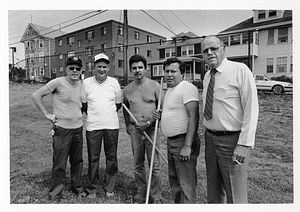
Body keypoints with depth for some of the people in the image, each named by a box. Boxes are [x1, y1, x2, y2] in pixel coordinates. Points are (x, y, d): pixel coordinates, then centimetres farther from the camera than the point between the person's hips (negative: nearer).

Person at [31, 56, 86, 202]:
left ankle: (76, 187, 35)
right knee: (59, 164, 3)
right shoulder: (58, 82, -12)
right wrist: (47, 114, -10)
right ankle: (54, 194, 21)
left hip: (78, 128, 6)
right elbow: (36, 95, -9)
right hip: (62, 129, -5)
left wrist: (80, 114, 9)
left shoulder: (80, 85, 6)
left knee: (77, 161, 16)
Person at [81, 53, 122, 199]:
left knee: (112, 158, 9)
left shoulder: (114, 82, 2)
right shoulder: (86, 82, 0)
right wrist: (93, 115, 8)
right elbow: (83, 104, 10)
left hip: (112, 126, 1)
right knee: (93, 158, 8)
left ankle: (109, 188, 25)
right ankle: (92, 188, 25)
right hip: (93, 126, -1)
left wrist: (108, 114, 9)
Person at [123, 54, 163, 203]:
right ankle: (141, 191, 32)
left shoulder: (155, 85, -3)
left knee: (154, 165, 1)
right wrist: (127, 124, 15)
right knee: (138, 164, 14)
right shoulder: (127, 89, 6)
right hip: (135, 130, 3)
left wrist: (152, 121, -11)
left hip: (151, 129, -3)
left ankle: (155, 197, 16)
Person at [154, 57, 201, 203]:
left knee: (186, 183, -1)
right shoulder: (170, 89, 15)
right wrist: (160, 115, 7)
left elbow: (193, 117, -23)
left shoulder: (187, 88, -15)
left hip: (183, 142, -10)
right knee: (174, 179, 21)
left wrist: (187, 146, -26)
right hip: (171, 142, 10)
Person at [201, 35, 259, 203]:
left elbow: (251, 109, -16)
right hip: (211, 138, 7)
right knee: (214, 192, 21)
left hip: (232, 140, -6)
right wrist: (209, 134, 11)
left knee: (235, 195, 6)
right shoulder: (207, 76, 9)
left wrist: (244, 144, -19)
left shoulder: (240, 70, -12)